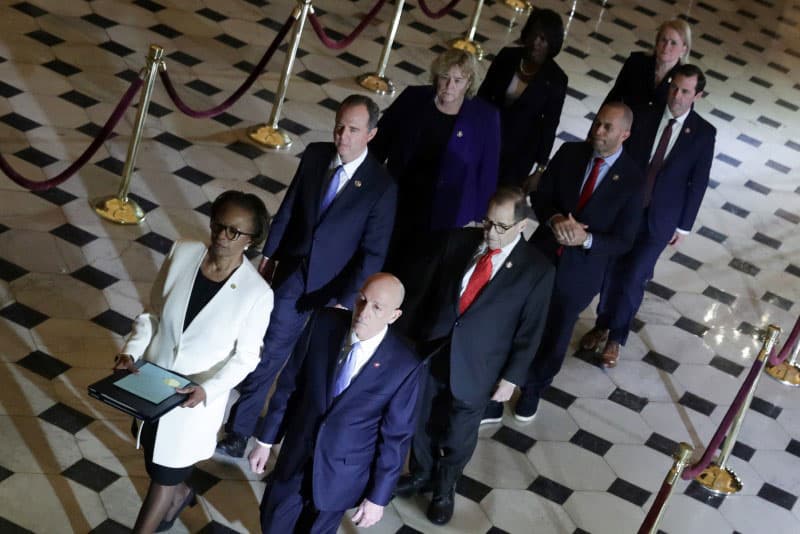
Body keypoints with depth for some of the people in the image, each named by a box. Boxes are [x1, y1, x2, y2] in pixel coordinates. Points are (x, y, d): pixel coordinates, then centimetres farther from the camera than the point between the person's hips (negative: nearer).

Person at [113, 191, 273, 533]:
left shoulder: (257, 293, -23)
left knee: (163, 478, 10)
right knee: (155, 452, 28)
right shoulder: (183, 253, -13)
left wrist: (207, 390, -26)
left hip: (194, 398, -4)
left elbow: (245, 357, -13)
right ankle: (180, 492, 62)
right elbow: (152, 312, -1)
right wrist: (131, 351, -15)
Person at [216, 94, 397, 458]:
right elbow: (289, 206, 5)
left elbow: (373, 253, -16)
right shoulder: (315, 155, -8)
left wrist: (347, 301, -17)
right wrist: (269, 253, 10)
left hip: (334, 286, -3)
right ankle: (239, 432, 23)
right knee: (269, 352, 8)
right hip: (292, 272, 3)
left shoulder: (382, 187, -20)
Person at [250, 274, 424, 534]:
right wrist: (266, 440, 3)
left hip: (341, 474, -3)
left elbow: (396, 435, -11)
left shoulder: (405, 365, -20)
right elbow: (289, 384, -2)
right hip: (296, 456, 3)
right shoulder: (324, 323, -13)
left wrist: (378, 497, -5)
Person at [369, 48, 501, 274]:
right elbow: (380, 142, 4)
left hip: (443, 218, -2)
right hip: (397, 206, 2)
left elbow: (488, 173, -5)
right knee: (385, 265, 16)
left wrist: (478, 220, -5)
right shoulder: (413, 99, -6)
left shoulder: (485, 118, -12)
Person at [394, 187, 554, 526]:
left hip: (474, 370, -2)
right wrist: (409, 334, 3)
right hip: (429, 352, 3)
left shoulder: (537, 269, -14)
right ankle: (420, 474, 50)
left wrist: (511, 378, -6)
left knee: (458, 437, 17)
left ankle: (444, 489, 45)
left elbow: (530, 331, -8)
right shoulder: (459, 240, -7)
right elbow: (426, 287, 1)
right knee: (422, 423, 22)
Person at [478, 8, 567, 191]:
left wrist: (539, 169, -8)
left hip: (520, 150, -2)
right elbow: (484, 94, 2)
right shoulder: (507, 56, -9)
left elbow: (549, 126, -9)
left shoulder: (556, 79, -15)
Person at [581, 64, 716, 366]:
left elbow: (698, 182, -3)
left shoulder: (704, 133, -9)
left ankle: (616, 338, 19)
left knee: (633, 279, -2)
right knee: (613, 272, 14)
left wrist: (684, 225, -1)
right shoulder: (645, 118, -6)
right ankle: (603, 325, 36)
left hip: (661, 219, -2)